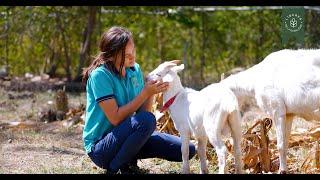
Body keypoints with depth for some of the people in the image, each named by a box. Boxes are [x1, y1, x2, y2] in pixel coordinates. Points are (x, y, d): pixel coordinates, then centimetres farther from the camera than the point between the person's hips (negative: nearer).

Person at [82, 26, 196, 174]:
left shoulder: (135, 70, 2)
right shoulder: (100, 75, -20)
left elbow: (143, 111, 0)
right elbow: (116, 119, -24)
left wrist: (152, 91, -18)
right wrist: (145, 93, -24)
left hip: (125, 136, 7)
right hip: (99, 147, -7)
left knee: (188, 150, 0)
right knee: (147, 121, -34)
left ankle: (129, 160, 12)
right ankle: (115, 168, -14)